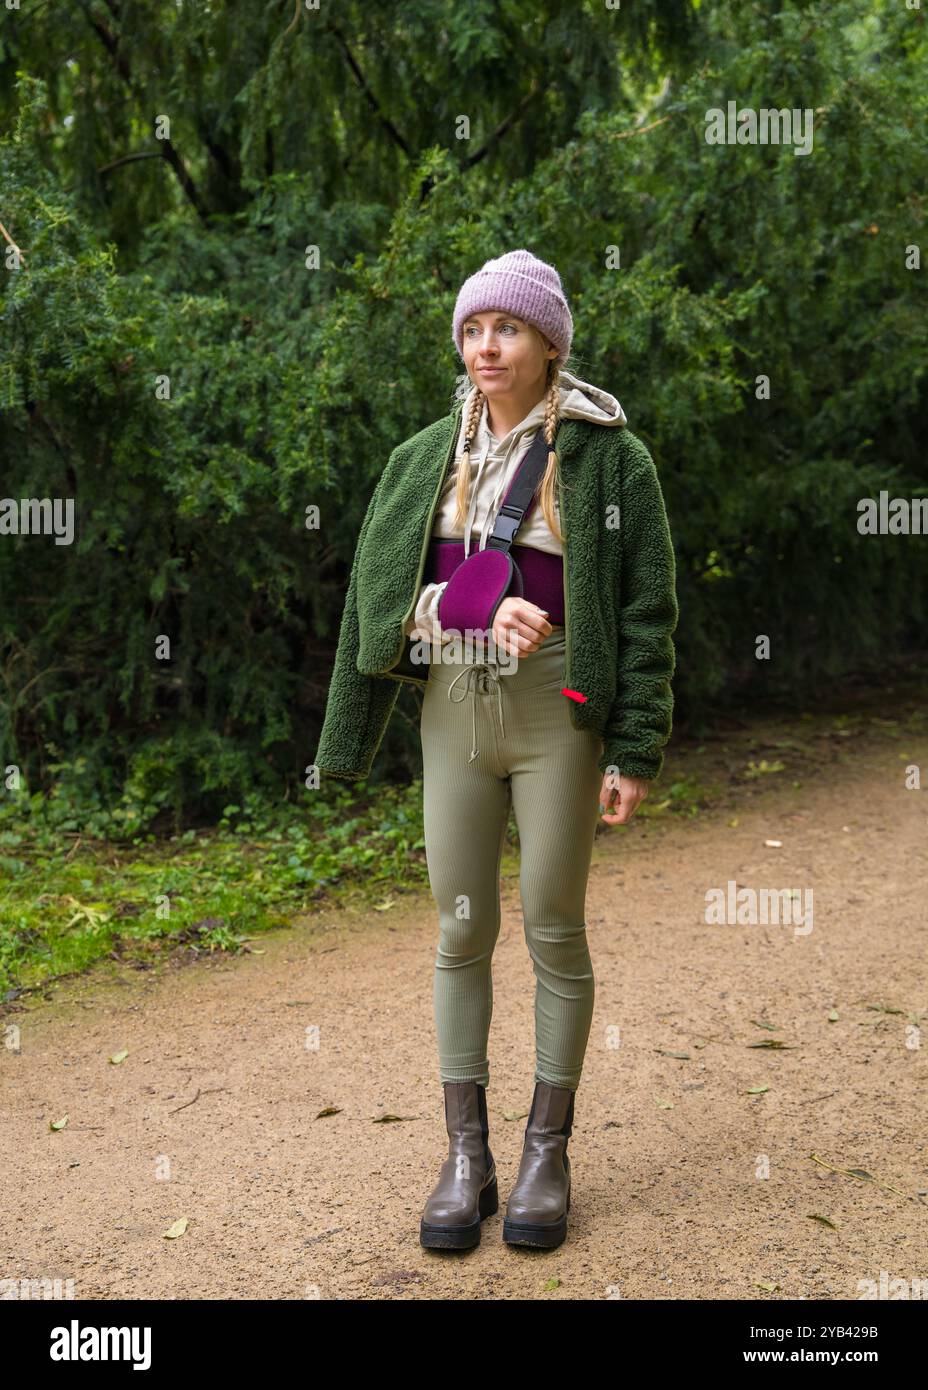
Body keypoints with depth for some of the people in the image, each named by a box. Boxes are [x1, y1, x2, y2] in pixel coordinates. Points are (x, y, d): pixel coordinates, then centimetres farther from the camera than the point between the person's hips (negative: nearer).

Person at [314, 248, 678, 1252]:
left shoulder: (608, 456, -1)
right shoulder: (424, 460, 10)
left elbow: (645, 608, -4)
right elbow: (380, 593, 12)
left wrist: (635, 752, -8)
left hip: (558, 716, -3)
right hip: (454, 713, 4)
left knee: (554, 931, 4)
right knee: (461, 932, 7)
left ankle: (547, 1153, 20)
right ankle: (465, 1157, 19)